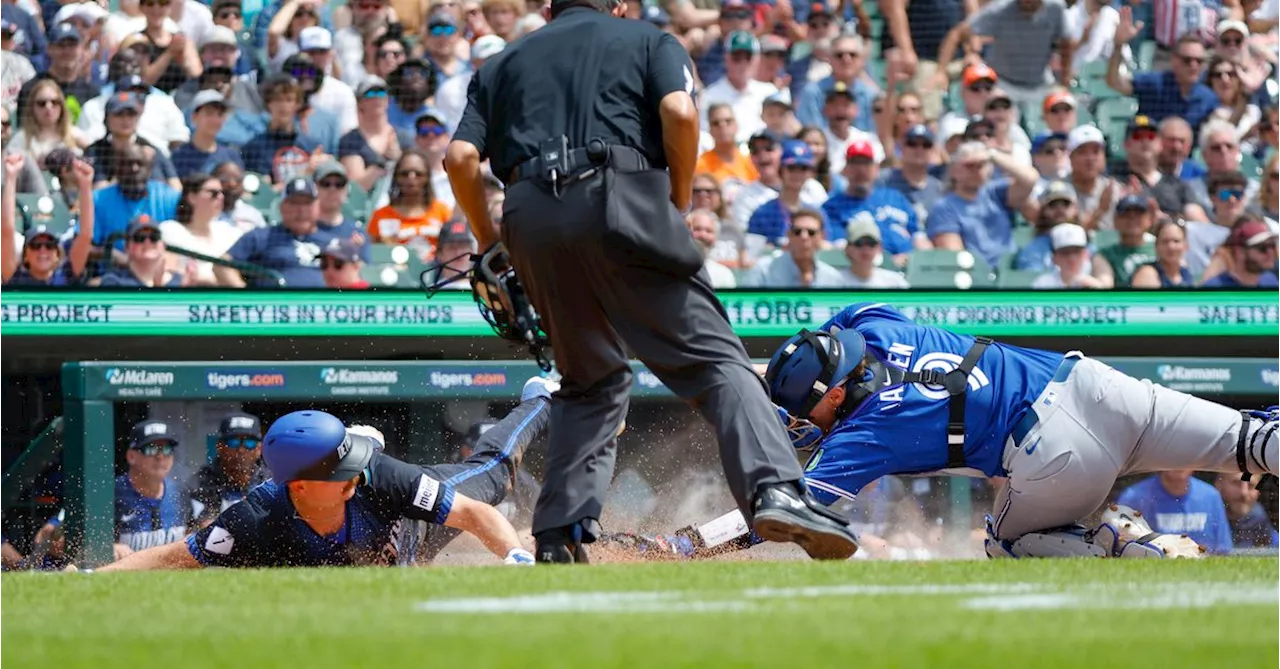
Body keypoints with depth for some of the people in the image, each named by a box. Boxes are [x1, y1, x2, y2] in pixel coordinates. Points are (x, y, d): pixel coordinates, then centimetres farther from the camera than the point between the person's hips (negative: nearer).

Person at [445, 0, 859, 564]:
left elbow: (460, 157, 14)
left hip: (529, 218, 3)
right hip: (622, 199, -3)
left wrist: (487, 243, 24)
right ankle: (775, 491, -28)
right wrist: (679, 204, 9)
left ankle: (559, 537, 7)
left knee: (592, 380, 19)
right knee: (712, 356, -7)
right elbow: (679, 112, -1)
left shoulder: (503, 63, 29)